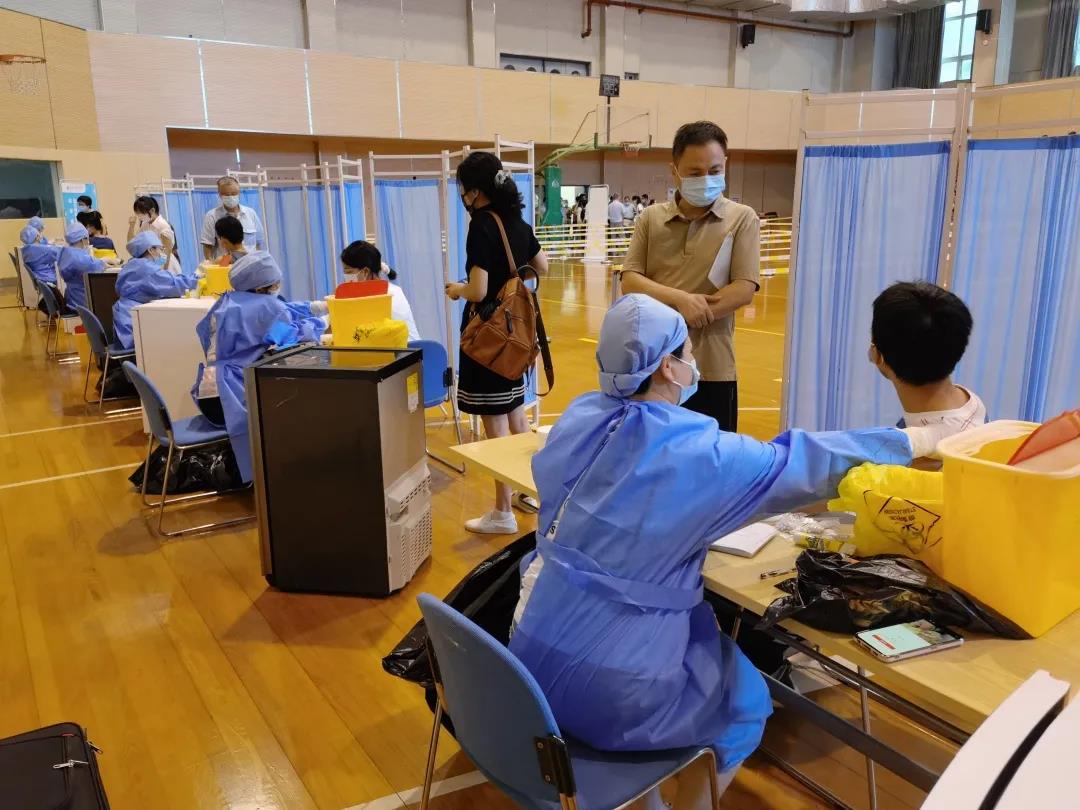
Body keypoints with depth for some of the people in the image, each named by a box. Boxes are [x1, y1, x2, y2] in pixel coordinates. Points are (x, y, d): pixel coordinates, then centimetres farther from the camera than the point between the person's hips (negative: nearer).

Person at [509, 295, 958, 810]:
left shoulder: (578, 418, -2)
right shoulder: (697, 453, -19)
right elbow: (806, 463, -9)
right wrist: (925, 438, 5)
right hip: (608, 687, -6)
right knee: (748, 701, 21)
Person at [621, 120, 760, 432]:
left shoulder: (742, 218, 0)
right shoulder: (651, 218, 6)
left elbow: (744, 290, -9)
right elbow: (630, 282, -1)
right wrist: (679, 299, -19)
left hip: (711, 369, -2)